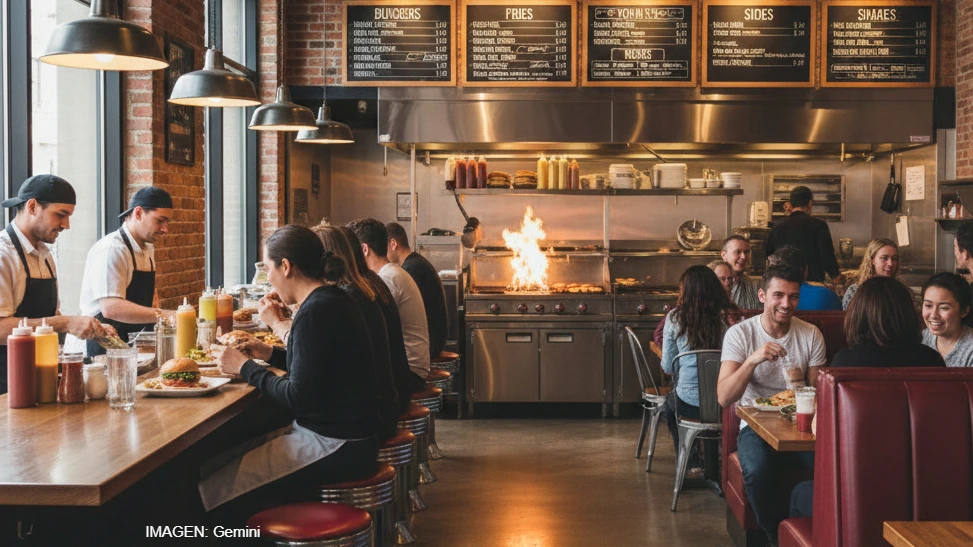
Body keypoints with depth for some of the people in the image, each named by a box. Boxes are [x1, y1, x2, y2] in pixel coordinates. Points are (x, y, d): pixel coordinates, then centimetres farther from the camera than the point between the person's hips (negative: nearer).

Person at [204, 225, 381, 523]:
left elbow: (297, 397, -19)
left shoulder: (315, 313, -20)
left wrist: (245, 367, -8)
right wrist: (271, 354, 17)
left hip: (336, 448, -10)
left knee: (214, 487, -8)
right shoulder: (333, 300, 9)